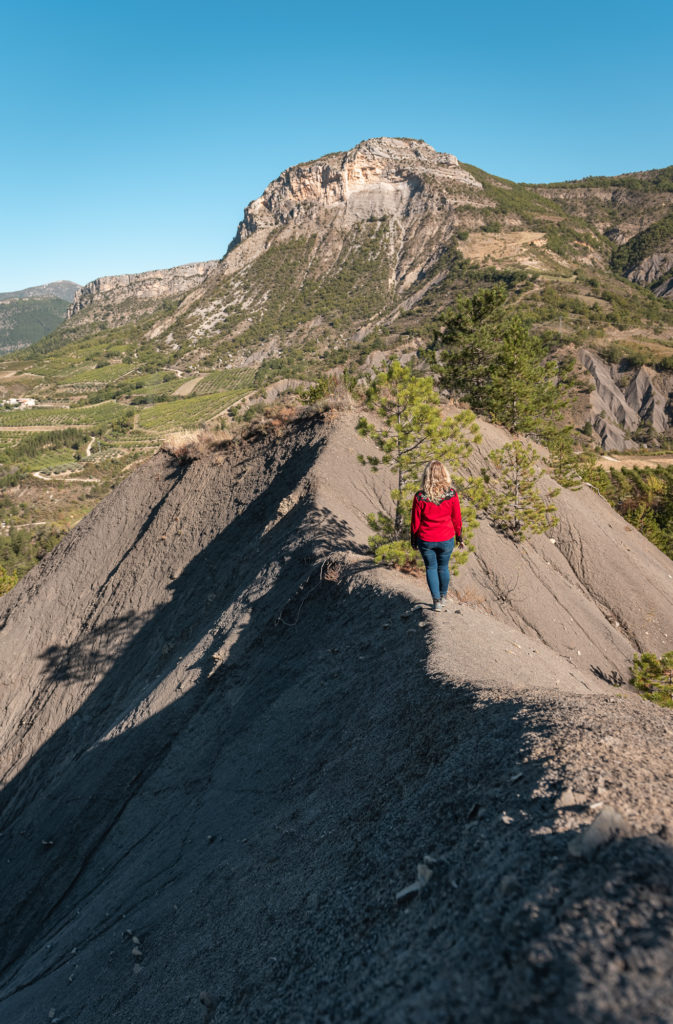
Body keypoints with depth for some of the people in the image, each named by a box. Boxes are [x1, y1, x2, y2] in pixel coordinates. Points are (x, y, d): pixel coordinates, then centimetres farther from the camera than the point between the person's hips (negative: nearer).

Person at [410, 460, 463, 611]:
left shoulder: (420, 496, -14)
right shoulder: (452, 494, -11)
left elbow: (415, 522, -6)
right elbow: (457, 519, -1)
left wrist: (414, 541, 7)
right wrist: (459, 537, 12)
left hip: (426, 540, -1)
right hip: (446, 539, 2)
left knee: (431, 568, 15)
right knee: (443, 567, 20)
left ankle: (436, 601, 14)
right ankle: (443, 597, 35)